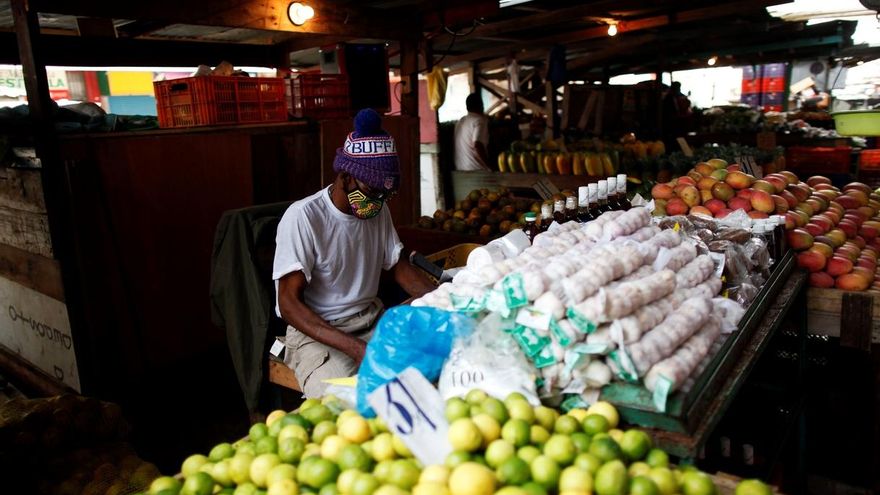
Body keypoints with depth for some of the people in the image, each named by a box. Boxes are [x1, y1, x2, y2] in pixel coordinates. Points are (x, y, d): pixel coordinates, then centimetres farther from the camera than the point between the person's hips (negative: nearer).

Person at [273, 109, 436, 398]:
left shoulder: (379, 210, 5)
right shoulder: (303, 217, -16)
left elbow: (400, 267, 13)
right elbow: (289, 304, -19)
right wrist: (357, 349, -31)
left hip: (373, 321, 7)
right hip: (317, 333, -6)